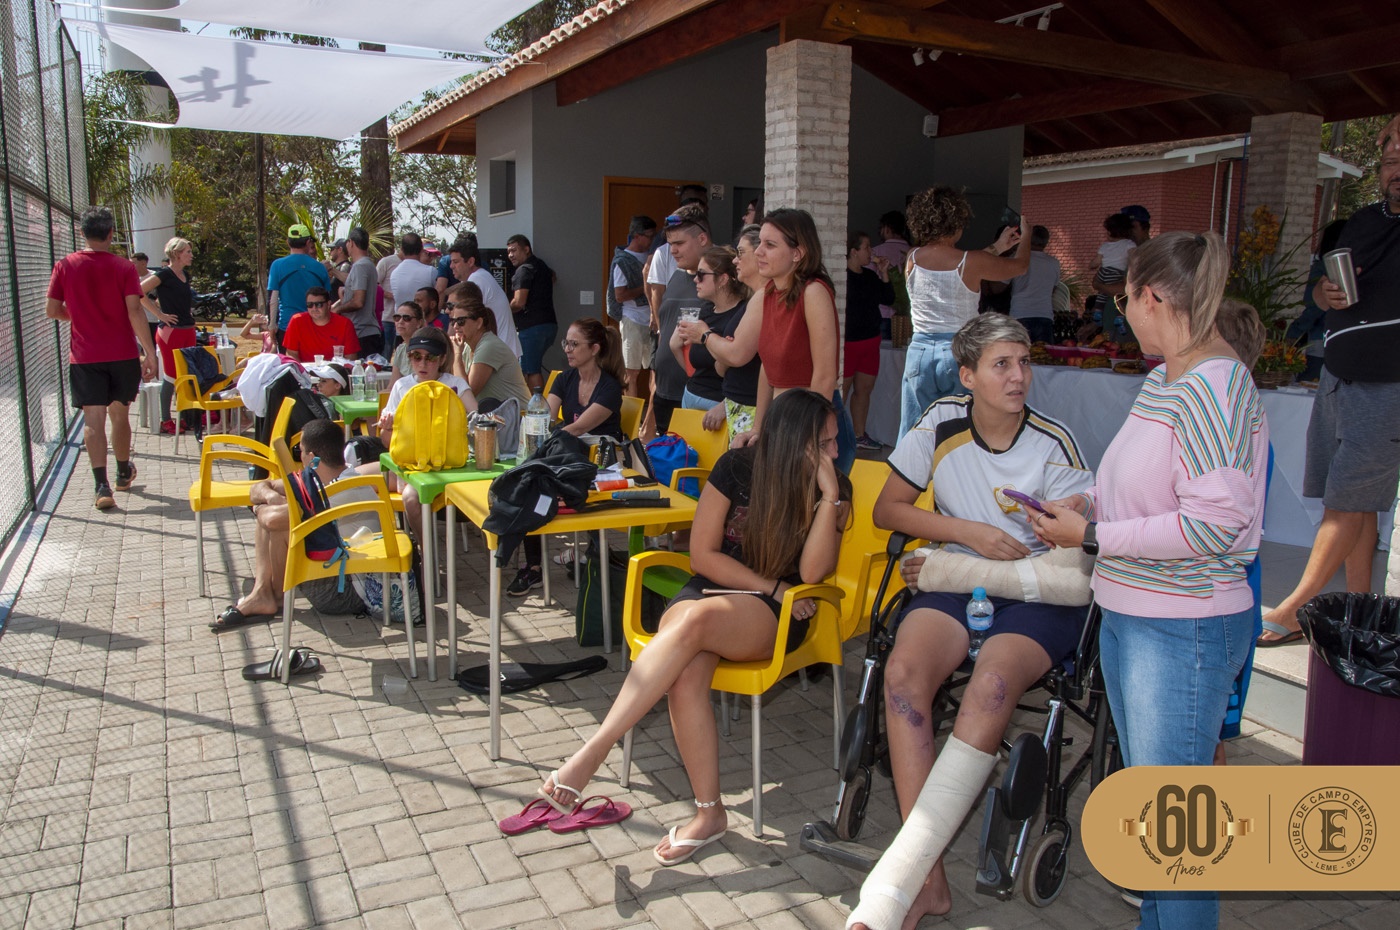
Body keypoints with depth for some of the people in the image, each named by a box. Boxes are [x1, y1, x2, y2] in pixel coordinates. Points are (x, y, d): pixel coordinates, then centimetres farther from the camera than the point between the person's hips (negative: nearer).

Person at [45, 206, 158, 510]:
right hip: (122, 355, 0)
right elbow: (135, 311, -11)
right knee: (120, 415, 15)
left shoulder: (65, 266, 0)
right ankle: (124, 473, 32)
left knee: (93, 419, -3)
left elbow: (52, 310, 3)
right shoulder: (123, 267, -4)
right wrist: (150, 352, -11)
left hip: (84, 356, 0)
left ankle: (102, 486, -14)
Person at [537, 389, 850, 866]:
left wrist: (829, 494, -17)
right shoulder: (738, 468, 0)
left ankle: (591, 753, -35)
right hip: (711, 590, 2)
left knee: (696, 618, -36)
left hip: (775, 618, -2)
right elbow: (703, 555, 1)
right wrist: (773, 587, -6)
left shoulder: (834, 489, 0)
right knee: (686, 672, -34)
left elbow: (812, 572, -11)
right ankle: (709, 812, -22)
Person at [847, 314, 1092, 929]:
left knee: (992, 684, -34)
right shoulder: (941, 424, 3)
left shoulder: (1053, 444, -4)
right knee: (903, 672, -29)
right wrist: (969, 532, -8)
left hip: (1042, 595, -2)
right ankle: (930, 880, -25)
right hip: (956, 581, 2)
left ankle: (903, 873, -29)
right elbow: (887, 509, 8)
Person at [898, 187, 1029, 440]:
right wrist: (1026, 235, 28)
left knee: (912, 435, 9)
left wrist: (997, 246, 27)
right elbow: (1020, 265, 7)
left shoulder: (912, 259, 0)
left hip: (920, 351, 4)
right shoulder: (971, 262, -10)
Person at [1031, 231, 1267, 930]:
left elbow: (1214, 524, -26)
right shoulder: (1162, 380, 8)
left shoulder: (1211, 387, -20)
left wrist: (1091, 537, -19)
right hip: (1128, 614, 10)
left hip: (1185, 631, -10)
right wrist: (1089, 504, 2)